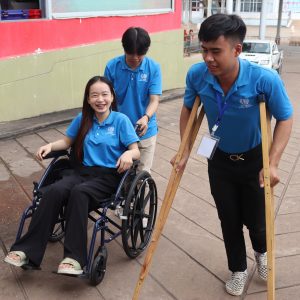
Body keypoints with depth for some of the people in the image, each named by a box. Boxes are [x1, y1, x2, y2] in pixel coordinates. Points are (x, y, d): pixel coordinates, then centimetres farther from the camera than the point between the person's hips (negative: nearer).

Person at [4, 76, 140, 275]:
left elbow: (136, 152, -6)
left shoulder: (121, 120, -1)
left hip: (109, 176, -4)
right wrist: (50, 146, 2)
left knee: (79, 192, -36)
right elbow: (67, 142, 22)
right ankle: (28, 250, -27)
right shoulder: (82, 119, 11)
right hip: (83, 171, 4)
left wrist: (128, 154, -29)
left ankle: (74, 257, -35)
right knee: (55, 190, -28)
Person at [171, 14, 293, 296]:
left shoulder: (265, 79, -32)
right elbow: (187, 110, -3)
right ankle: (238, 269, 39)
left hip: (254, 159, -2)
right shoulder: (197, 75, -23)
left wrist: (272, 164, -24)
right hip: (220, 160, 2)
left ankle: (261, 252, 48)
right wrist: (185, 152, -7)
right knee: (229, 221, 13)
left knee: (255, 219, 11)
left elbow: (285, 119, -17)